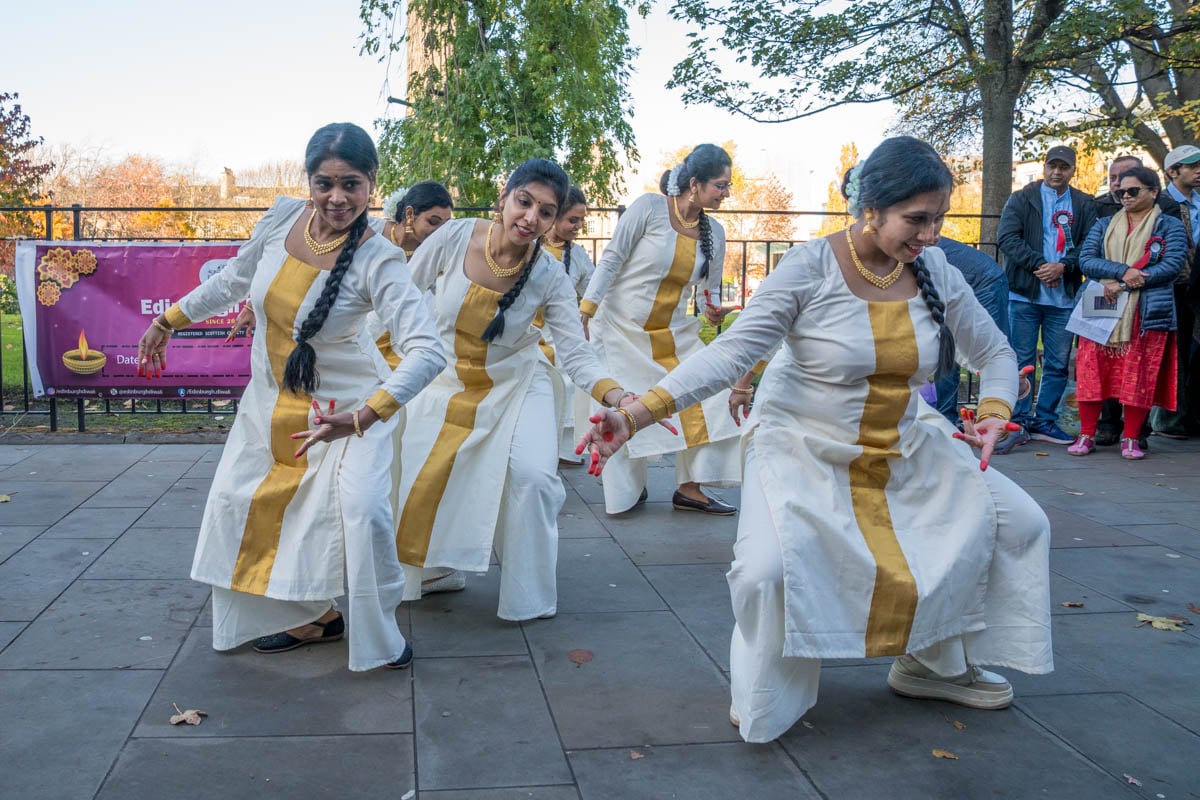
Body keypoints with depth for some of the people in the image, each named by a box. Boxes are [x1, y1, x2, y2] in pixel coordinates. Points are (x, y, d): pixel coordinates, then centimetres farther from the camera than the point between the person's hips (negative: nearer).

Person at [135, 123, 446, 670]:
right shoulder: (283, 218, -12)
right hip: (271, 397, 6)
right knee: (240, 502, 9)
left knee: (361, 509, -21)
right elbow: (234, 280, 8)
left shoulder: (378, 261, -27)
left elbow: (427, 352, -38)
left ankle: (377, 634, 2)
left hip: (344, 402, -6)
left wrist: (362, 417, -50)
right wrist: (169, 321, 16)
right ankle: (309, 617, 24)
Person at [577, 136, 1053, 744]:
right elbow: (731, 352, -26)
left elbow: (994, 352, 8)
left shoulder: (935, 272, -5)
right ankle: (766, 699, 2)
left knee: (1019, 524, 2)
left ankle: (936, 665, 21)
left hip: (904, 449, 6)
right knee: (767, 569, -31)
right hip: (805, 450, -6)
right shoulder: (811, 269, -19)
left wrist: (994, 411, -14)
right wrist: (637, 413, -38)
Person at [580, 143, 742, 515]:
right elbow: (611, 260, -12)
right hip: (621, 328, -5)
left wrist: (713, 310, -15)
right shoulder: (649, 208, -15)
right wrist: (585, 312, -16)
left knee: (706, 397, -6)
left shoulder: (714, 232, 1)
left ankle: (689, 488, 4)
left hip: (674, 334, 5)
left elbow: (710, 288, 8)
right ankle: (630, 490, 19)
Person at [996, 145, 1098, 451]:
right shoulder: (1022, 199, 5)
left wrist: (1063, 266, -14)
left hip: (1064, 297, 3)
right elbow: (1007, 237, -6)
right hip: (1024, 294, -2)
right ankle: (1018, 423, 4)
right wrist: (1038, 265, -14)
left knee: (1058, 364, 7)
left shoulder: (1085, 205, 10)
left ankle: (1044, 421, 17)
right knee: (1021, 360, -1)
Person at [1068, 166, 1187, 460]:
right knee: (1091, 371, -3)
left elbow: (1172, 266, -7)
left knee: (1140, 376, -3)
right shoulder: (1104, 226, 16)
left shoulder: (1170, 226, 7)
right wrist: (1123, 271, -15)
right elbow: (1086, 260, 3)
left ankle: (1131, 439, 7)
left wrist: (1122, 285, -14)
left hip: (1148, 313, -2)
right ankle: (1086, 435, 5)